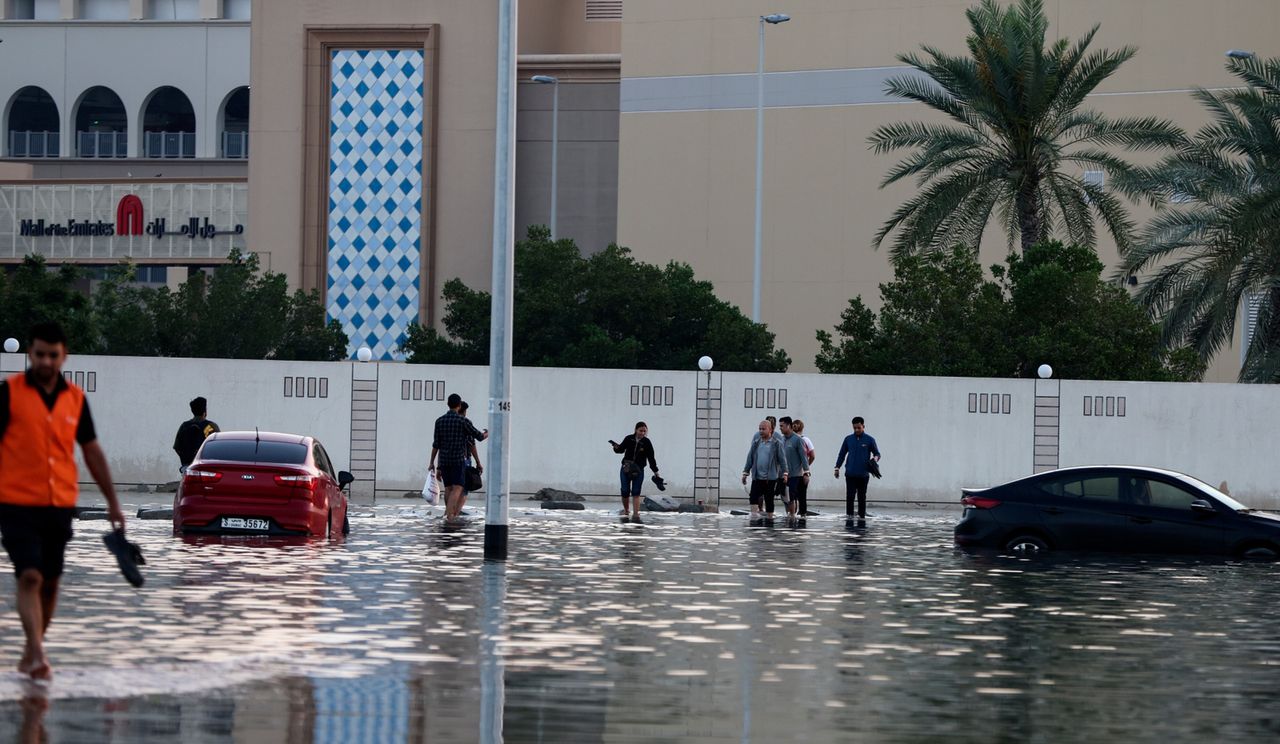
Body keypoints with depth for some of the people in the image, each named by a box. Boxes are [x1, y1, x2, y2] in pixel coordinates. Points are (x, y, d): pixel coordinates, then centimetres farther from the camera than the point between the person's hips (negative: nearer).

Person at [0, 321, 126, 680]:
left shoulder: (75, 398, 8)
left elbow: (92, 451, 15)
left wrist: (112, 501, 16)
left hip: (60, 505, 4)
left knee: (51, 582, 10)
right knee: (30, 576, -16)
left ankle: (31, 653, 24)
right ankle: (37, 653, -22)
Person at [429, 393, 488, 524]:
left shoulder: (440, 421, 2)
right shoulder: (463, 421, -10)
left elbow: (436, 444, 2)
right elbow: (479, 437, -1)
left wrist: (431, 462, 9)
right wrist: (486, 433, 23)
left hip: (444, 460, 4)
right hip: (458, 460, -4)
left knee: (448, 488, 16)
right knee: (457, 489, -7)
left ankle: (451, 514, 25)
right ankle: (449, 515, -22)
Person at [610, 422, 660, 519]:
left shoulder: (647, 443, -5)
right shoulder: (629, 439, -3)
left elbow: (651, 458, 0)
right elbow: (621, 449, 11)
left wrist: (656, 472, 0)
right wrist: (616, 447, -13)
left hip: (638, 470, -1)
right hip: (626, 469, 1)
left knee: (636, 493, -7)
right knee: (625, 492, 1)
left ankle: (636, 513, -7)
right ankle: (626, 510, 23)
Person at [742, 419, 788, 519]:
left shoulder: (777, 443, -2)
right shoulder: (756, 442, 10)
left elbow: (782, 458, -2)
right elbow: (750, 457, 15)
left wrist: (784, 474, -8)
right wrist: (745, 472, 13)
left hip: (771, 478, -3)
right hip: (757, 477, 3)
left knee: (769, 499, 1)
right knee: (753, 496, -13)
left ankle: (769, 517, 10)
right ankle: (754, 513, -17)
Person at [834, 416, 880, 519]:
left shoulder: (869, 440, 2)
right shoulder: (848, 439, 7)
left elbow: (877, 453, 5)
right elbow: (842, 454, 13)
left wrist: (875, 458, -19)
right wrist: (837, 467, 7)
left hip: (863, 474, -1)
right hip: (850, 473, 1)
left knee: (862, 497, 6)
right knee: (850, 496, -5)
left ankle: (861, 516, 13)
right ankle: (849, 515, -1)